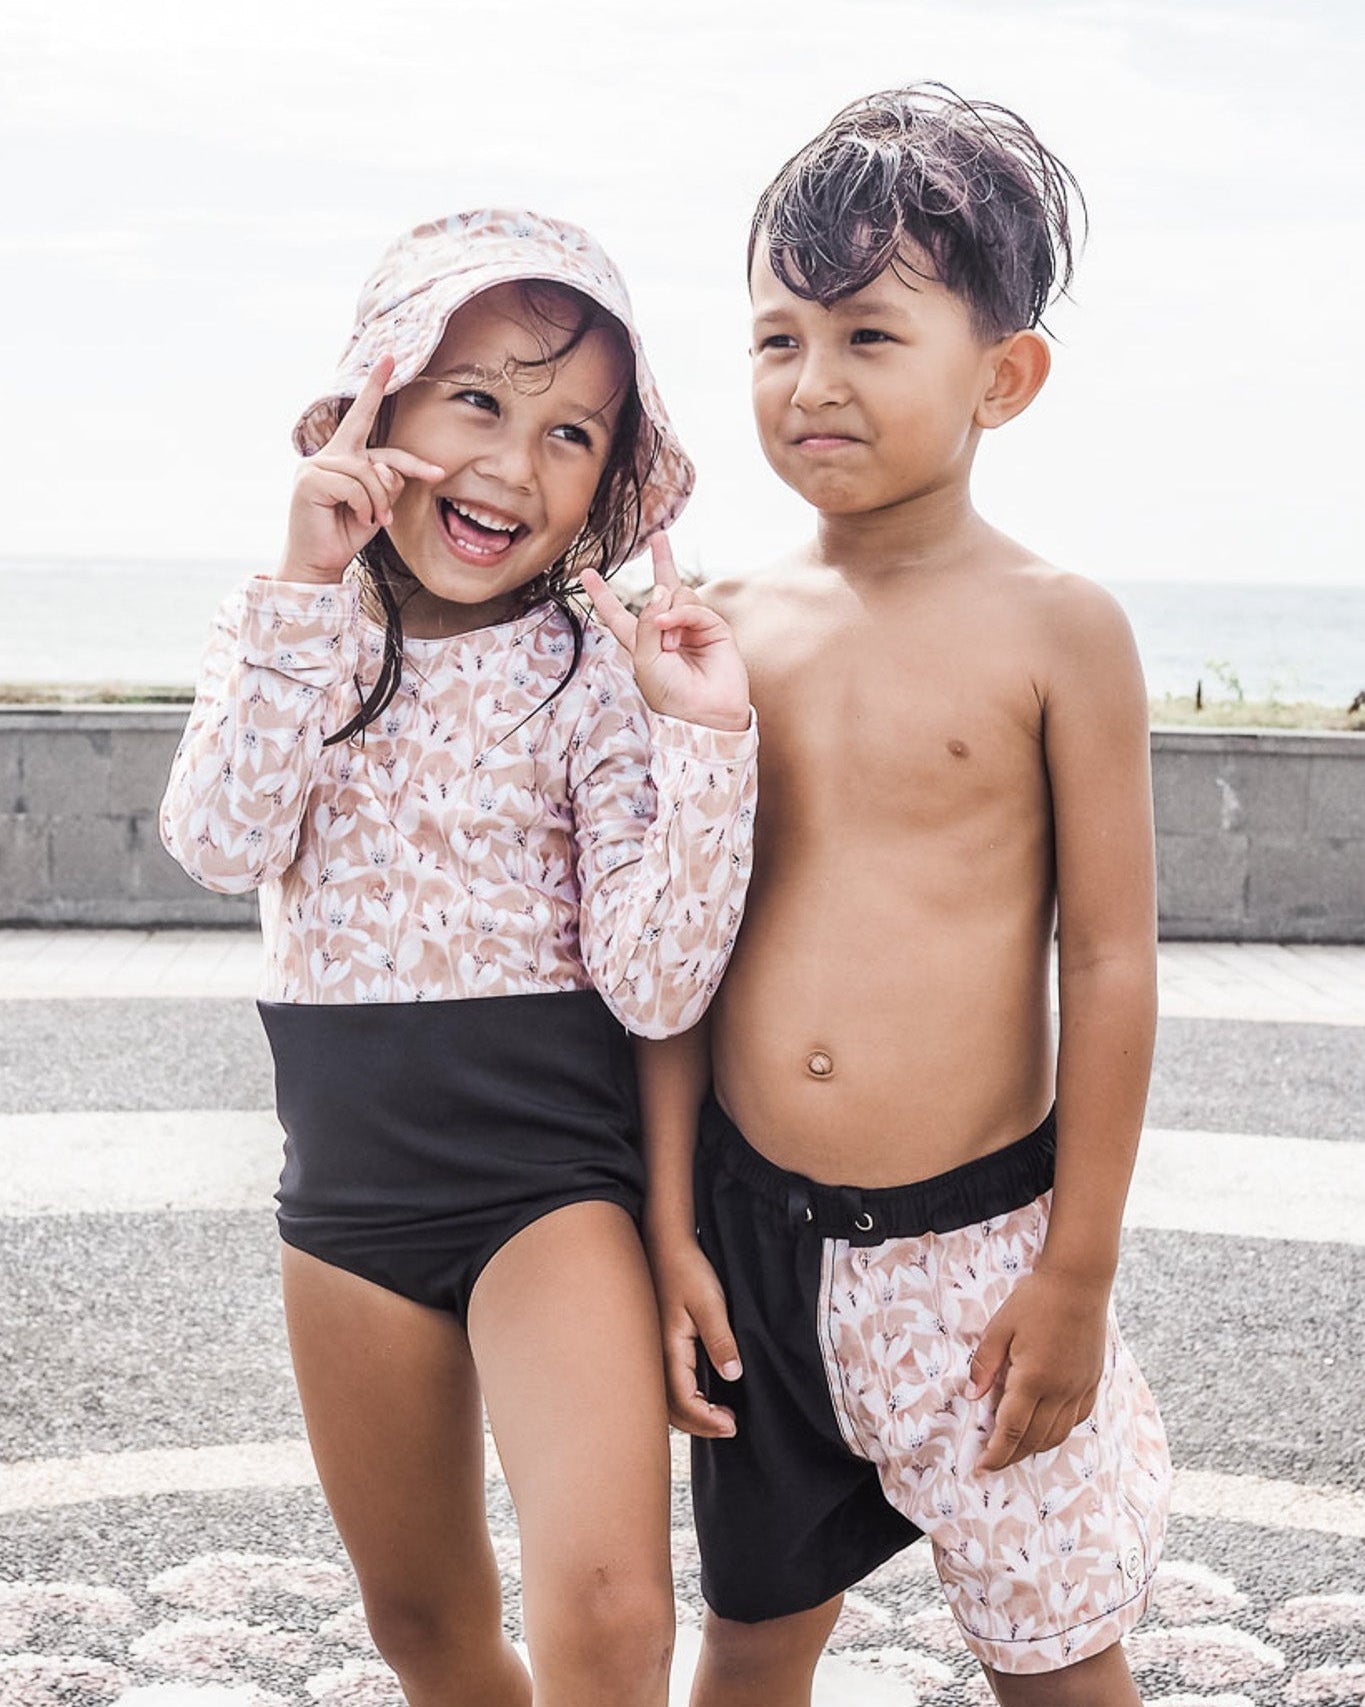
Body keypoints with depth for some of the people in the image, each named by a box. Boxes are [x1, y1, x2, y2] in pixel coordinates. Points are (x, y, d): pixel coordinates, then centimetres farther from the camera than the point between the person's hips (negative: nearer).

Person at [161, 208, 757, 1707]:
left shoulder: (597, 679, -9)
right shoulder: (284, 632, 0)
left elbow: (655, 992, -15)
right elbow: (222, 847, -19)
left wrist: (708, 745, -24)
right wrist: (311, 585, -24)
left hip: (550, 1173, -3)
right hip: (350, 1178, 4)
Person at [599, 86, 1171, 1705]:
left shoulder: (1054, 629, -9)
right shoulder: (729, 629, 1)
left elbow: (1109, 963, -7)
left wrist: (1079, 1270, -6)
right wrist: (670, 1225, 3)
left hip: (976, 1238, -3)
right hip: (755, 1230, 3)